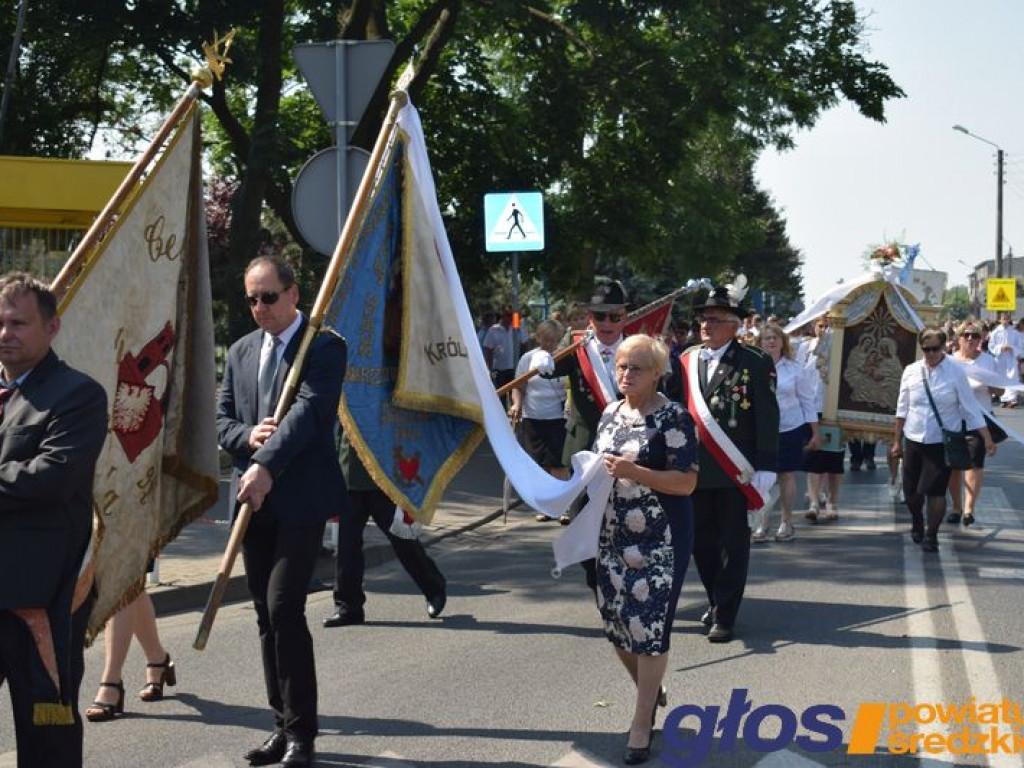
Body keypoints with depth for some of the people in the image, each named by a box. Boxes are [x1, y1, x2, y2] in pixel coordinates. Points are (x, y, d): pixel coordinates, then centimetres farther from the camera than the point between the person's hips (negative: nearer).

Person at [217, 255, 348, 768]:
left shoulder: (324, 348, -6)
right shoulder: (241, 351, 14)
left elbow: (308, 410, -18)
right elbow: (222, 419, 14)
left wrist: (267, 465, -27)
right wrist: (247, 436, -9)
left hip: (300, 500, -7)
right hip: (253, 499, 7)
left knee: (284, 610, -13)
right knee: (266, 616, 10)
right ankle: (284, 725, 19)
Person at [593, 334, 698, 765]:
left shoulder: (673, 417, -12)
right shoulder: (611, 413, 8)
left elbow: (686, 482, -17)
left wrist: (633, 472, -25)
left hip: (659, 540, -7)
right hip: (613, 536, 7)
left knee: (648, 625, -3)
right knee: (615, 620, 12)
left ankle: (642, 721, 9)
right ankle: (651, 690, 38)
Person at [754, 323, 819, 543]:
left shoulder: (795, 369, 0)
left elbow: (807, 401, 4)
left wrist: (815, 433, 4)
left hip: (790, 428, 0)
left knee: (787, 475, 8)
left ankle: (787, 523, 18)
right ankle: (762, 524, 6)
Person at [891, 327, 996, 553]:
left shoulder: (956, 373, -6)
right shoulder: (911, 372, 1)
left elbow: (970, 409, -3)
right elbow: (902, 409, 9)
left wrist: (987, 439, -5)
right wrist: (897, 441, 12)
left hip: (941, 442, -3)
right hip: (913, 440, 3)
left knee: (935, 491, -8)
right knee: (911, 491, 10)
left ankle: (931, 535, 12)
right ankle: (917, 521, 41)